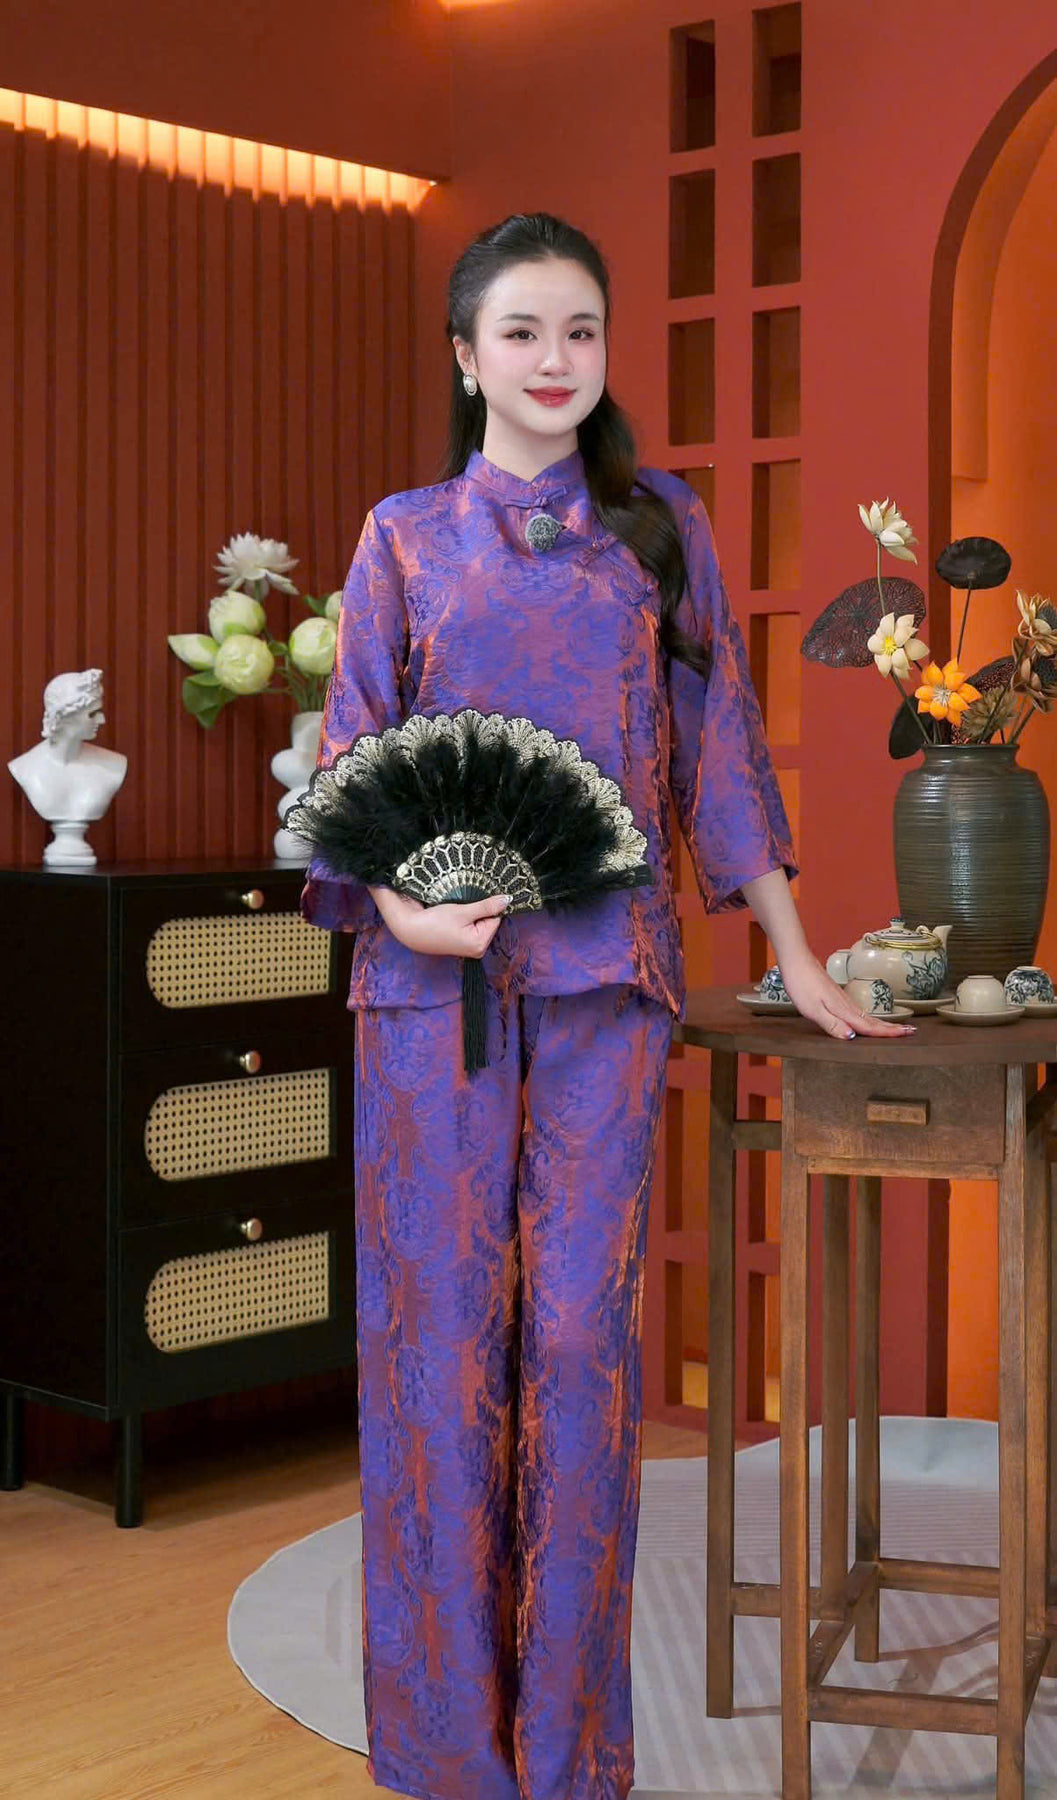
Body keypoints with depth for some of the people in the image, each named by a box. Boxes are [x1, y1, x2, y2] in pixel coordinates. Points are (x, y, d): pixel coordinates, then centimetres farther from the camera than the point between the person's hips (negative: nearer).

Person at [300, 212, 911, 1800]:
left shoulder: (663, 527, 11)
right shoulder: (405, 536, 9)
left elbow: (719, 745, 10)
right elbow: (352, 758, 6)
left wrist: (795, 957, 7)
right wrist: (394, 899, -13)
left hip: (608, 970, 0)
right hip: (437, 972, 0)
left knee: (583, 1327, -1)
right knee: (445, 1322, 2)